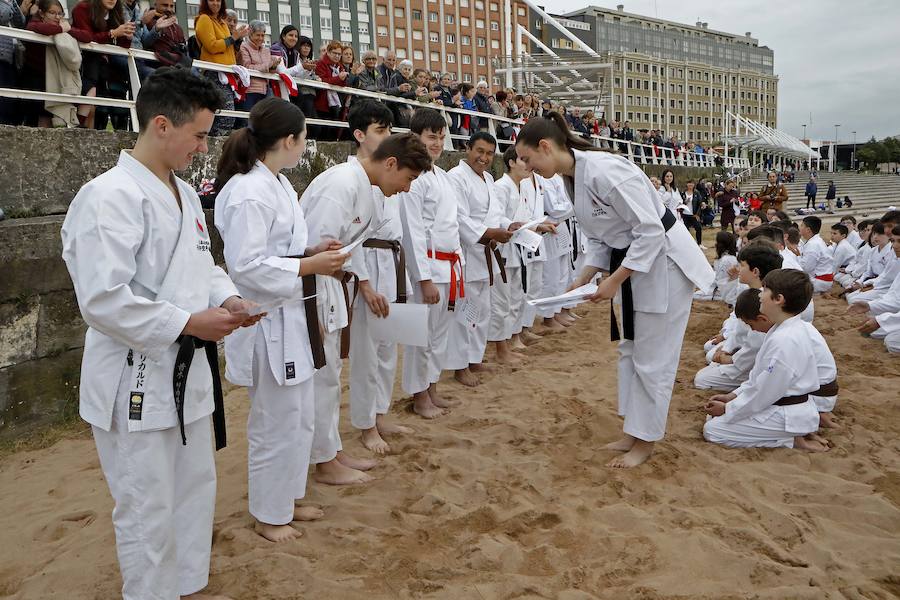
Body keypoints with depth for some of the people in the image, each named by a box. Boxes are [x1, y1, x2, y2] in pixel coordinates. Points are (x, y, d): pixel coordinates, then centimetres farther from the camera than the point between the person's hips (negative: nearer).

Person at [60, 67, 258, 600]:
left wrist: (227, 298, -2)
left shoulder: (184, 193, 9)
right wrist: (189, 322, -22)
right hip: (137, 380, -9)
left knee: (196, 490, 21)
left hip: (188, 372, 9)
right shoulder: (109, 196, -19)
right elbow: (102, 299, -25)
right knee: (147, 511, 5)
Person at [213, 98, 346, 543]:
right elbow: (246, 266, -24)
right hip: (267, 323, -10)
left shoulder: (278, 184, 10)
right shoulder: (247, 193, -21)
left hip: (293, 318, 10)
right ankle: (268, 515, 26)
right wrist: (309, 266, -21)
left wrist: (313, 251, 4)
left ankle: (287, 498, 39)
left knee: (299, 417, 20)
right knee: (275, 422, 5)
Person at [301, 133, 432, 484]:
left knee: (329, 373, 17)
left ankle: (333, 451, 30)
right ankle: (326, 463, 16)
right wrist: (313, 313, -20)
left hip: (325, 283, 10)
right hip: (305, 287, -10)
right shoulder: (342, 184, -21)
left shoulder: (363, 188, 9)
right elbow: (314, 247, -24)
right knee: (321, 376, 1)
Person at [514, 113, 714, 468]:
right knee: (630, 351, 17)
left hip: (663, 261, -10)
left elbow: (649, 230, -27)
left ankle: (645, 441, 16)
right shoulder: (572, 180, 1)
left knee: (652, 359, 1)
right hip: (632, 263, 10)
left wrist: (614, 281, -24)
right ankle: (633, 432, 30)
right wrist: (584, 279, -2)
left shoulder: (605, 171, -28)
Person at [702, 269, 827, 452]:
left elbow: (764, 393, -23)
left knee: (711, 430, -11)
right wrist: (733, 395, 8)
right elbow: (759, 374, 13)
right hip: (777, 402, 10)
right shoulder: (784, 329, 4)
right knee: (714, 416, 13)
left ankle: (792, 440, -6)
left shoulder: (785, 340, -28)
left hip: (787, 415, -10)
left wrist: (728, 409, -12)